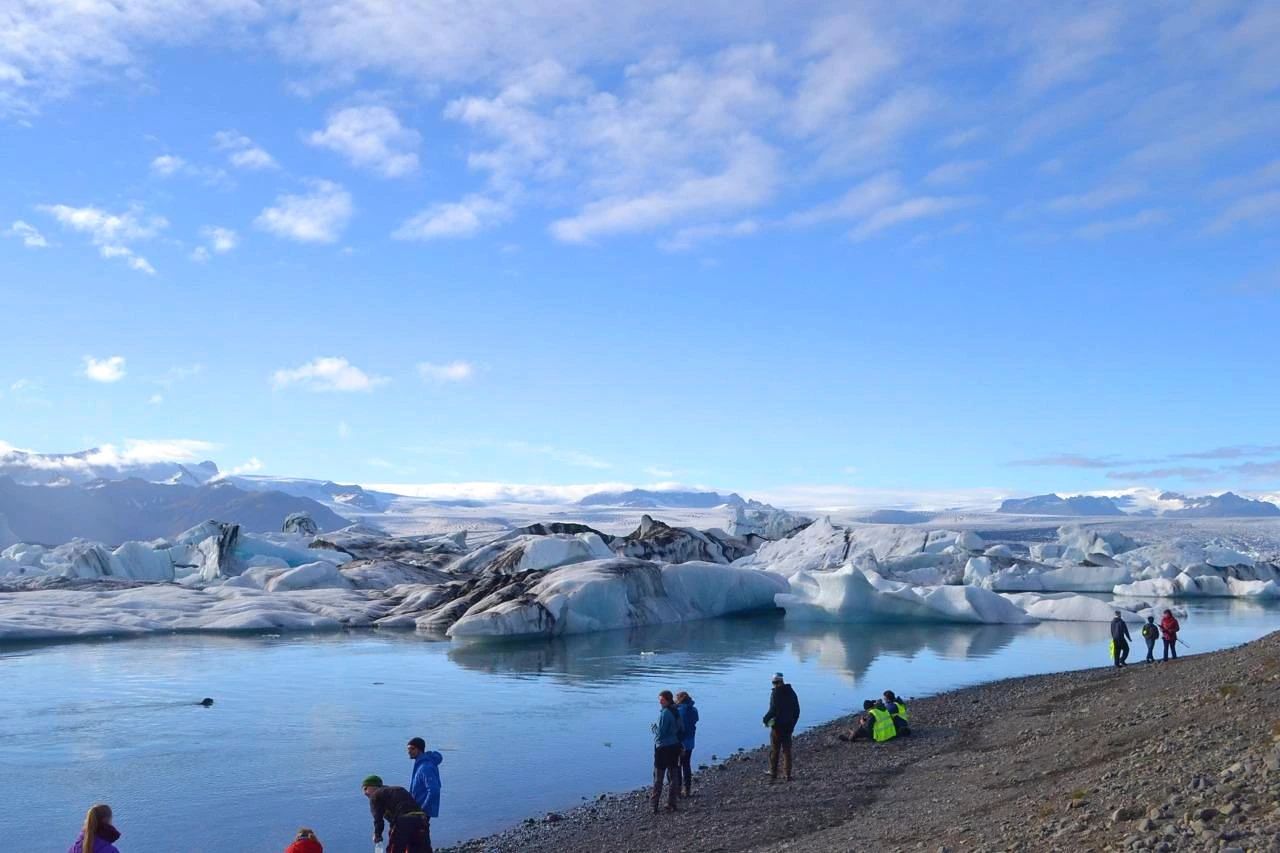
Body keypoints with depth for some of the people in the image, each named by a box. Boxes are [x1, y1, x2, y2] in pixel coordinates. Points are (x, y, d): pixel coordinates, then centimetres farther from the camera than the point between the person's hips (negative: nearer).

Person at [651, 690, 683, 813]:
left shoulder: (664, 713, -18)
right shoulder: (676, 712, 7)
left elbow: (660, 732, -18)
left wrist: (654, 727, 1)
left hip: (663, 747, -8)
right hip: (674, 746, 8)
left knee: (658, 778, -2)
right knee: (673, 776, 11)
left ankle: (655, 805, -1)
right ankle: (671, 804, 15)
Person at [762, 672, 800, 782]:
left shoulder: (775, 693, -14)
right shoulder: (791, 692, 8)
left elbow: (773, 710, -21)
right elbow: (797, 711, 12)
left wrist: (766, 719, -5)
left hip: (778, 726, -6)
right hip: (789, 726, 6)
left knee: (774, 750, 4)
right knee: (786, 750, 12)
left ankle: (773, 774, 7)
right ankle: (787, 774, 11)